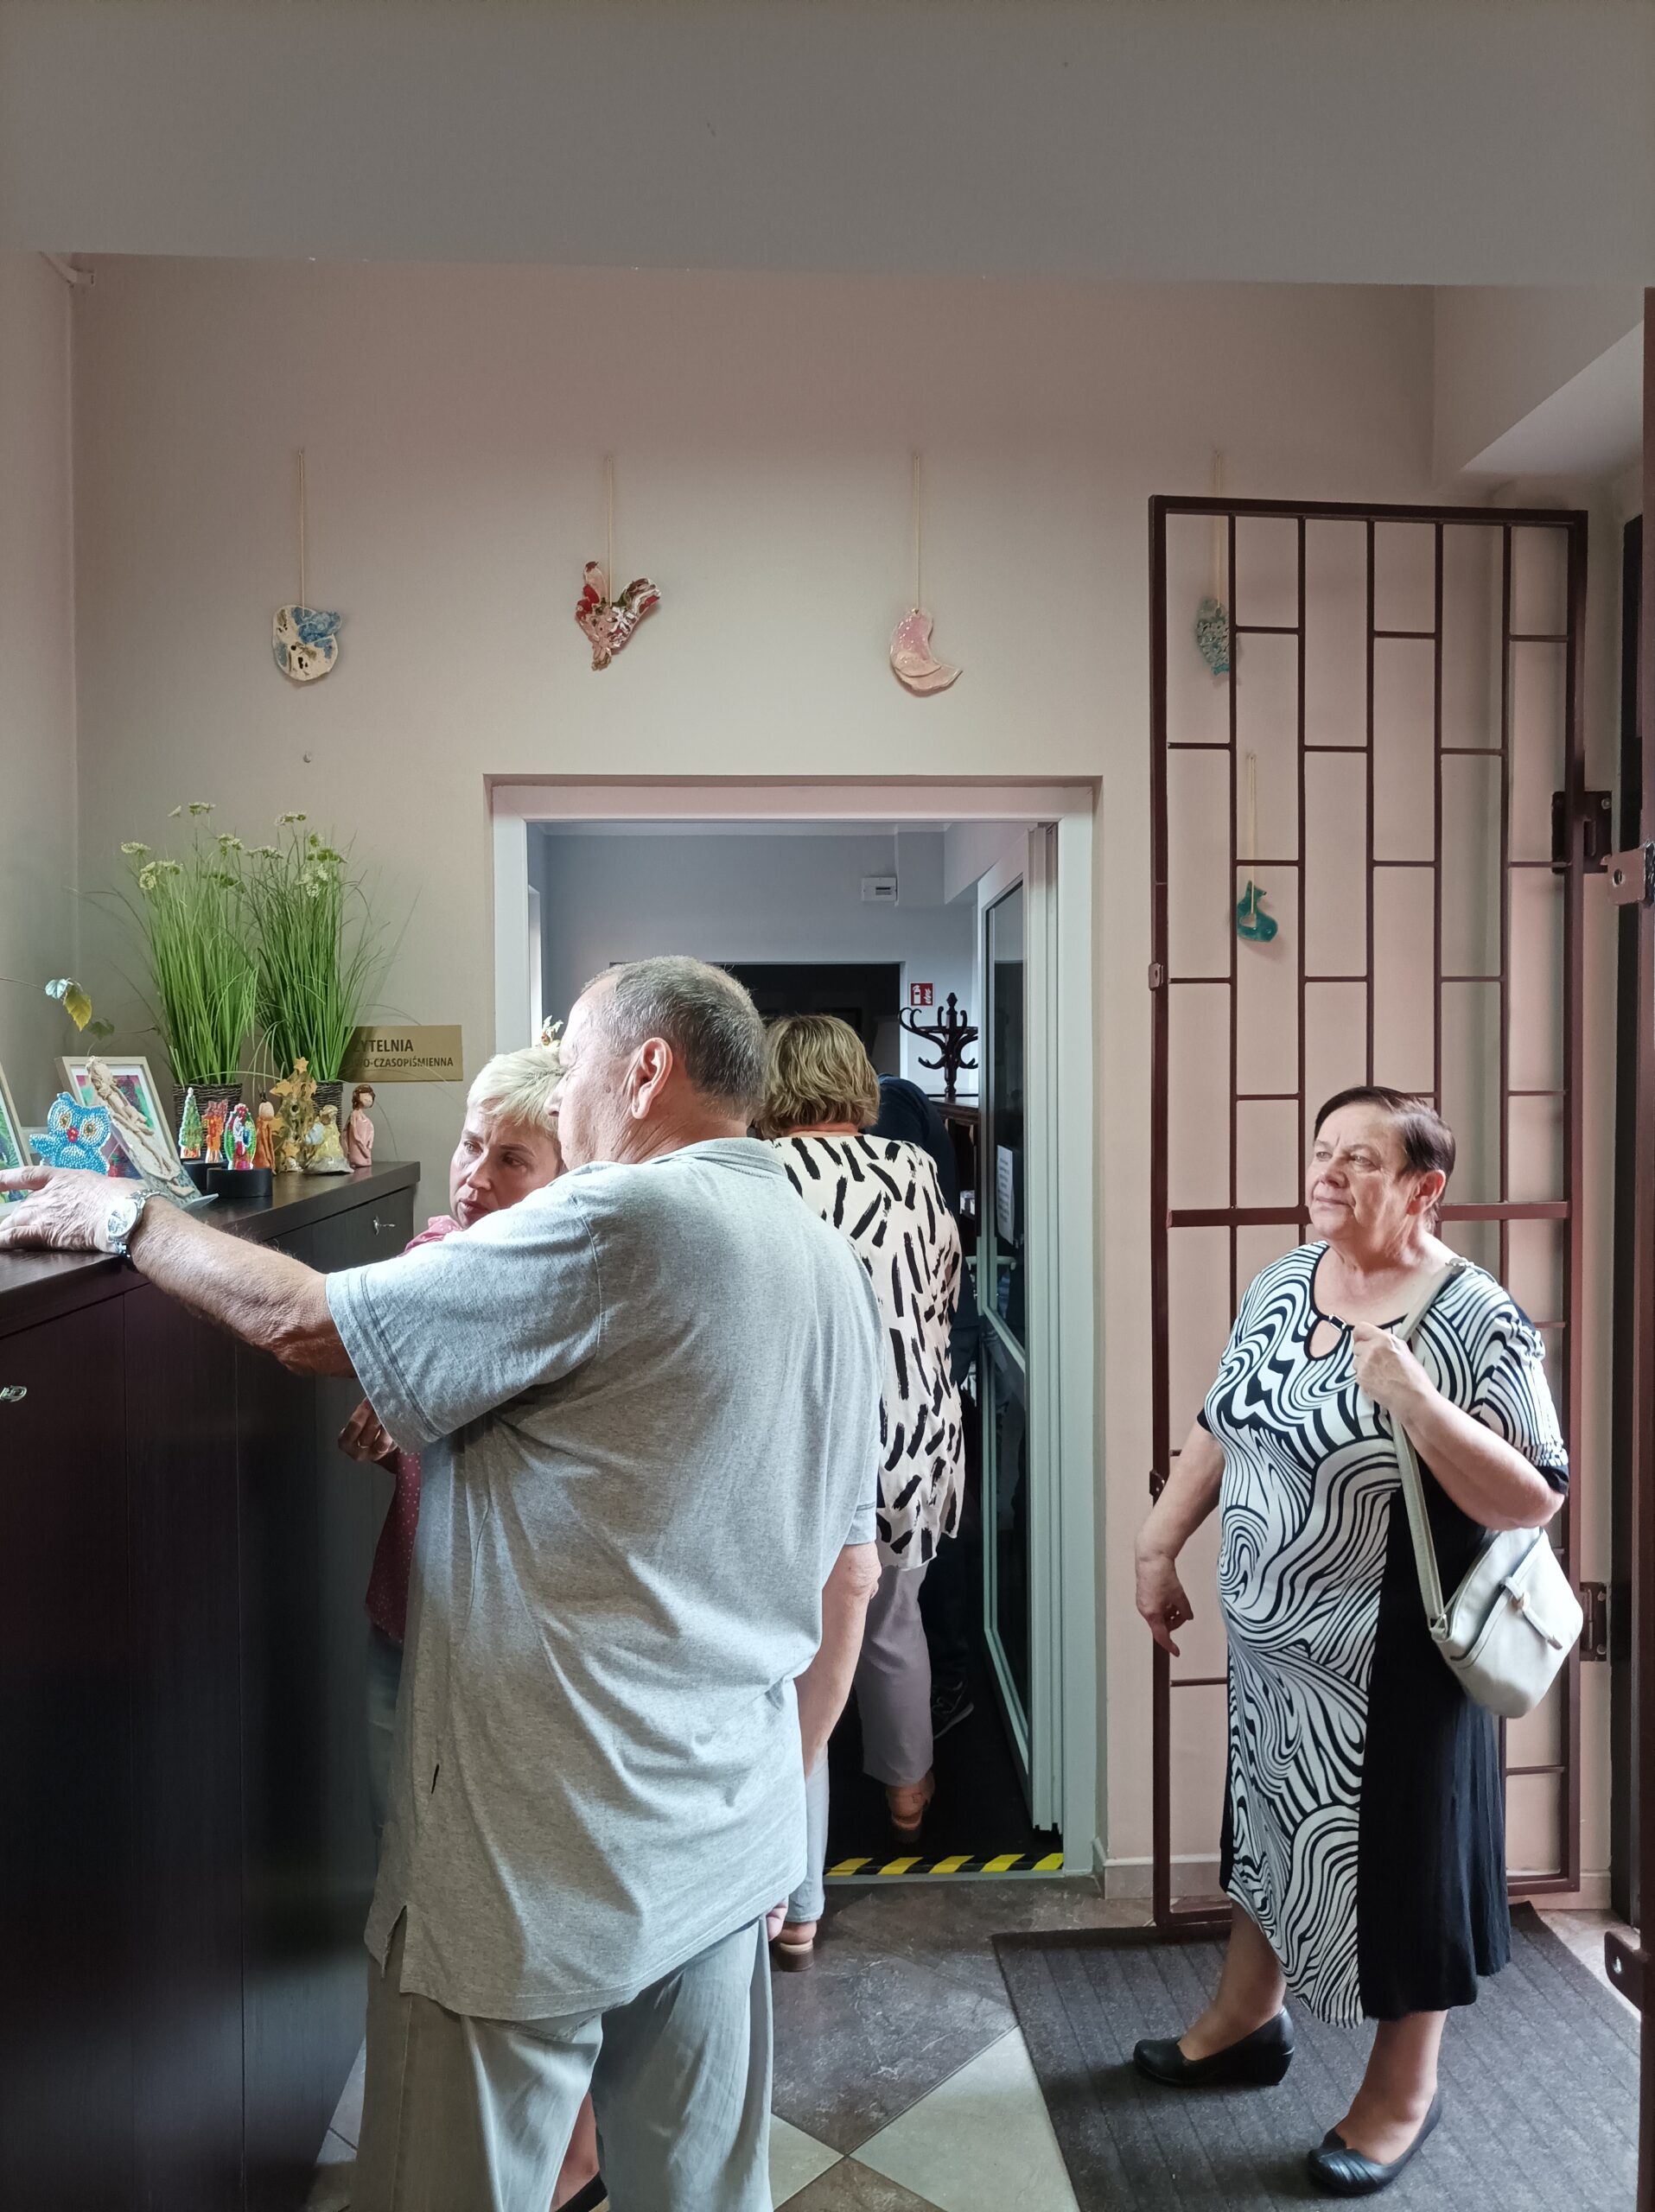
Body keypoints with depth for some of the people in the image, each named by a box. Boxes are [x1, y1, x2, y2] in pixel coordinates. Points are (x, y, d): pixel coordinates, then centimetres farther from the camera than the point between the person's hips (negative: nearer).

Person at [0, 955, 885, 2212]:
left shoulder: (624, 1219, -20)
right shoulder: (835, 1268, 6)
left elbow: (308, 1325, -16)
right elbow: (852, 1564, 12)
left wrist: (127, 1219, 0)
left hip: (542, 1861, -8)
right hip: (731, 1846, 8)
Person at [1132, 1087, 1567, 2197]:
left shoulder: (1479, 1320, -18)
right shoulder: (1280, 1285, 0)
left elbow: (1534, 1500, -20)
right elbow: (1221, 1428, 9)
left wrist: (1415, 1400, -32)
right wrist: (1160, 1546, 7)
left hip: (1396, 1659, -6)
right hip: (1271, 1640, 6)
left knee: (1393, 1857, 11)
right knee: (1270, 1822, 23)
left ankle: (1404, 2089, 36)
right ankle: (1248, 2017, 46)